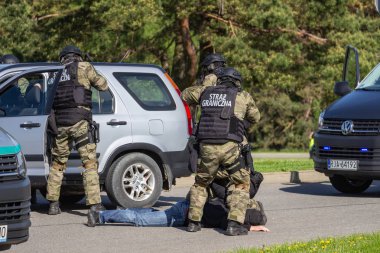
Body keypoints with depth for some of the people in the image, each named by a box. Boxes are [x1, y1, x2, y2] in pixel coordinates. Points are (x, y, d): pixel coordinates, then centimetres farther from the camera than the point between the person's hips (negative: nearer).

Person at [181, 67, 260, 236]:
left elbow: (185, 95, 35)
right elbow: (255, 117, 25)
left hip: (207, 147, 3)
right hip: (230, 147, -3)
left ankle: (194, 222, 20)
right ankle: (234, 224, -3)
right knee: (240, 185, 11)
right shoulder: (243, 96, 10)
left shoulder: (206, 92, 17)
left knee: (201, 183, 23)